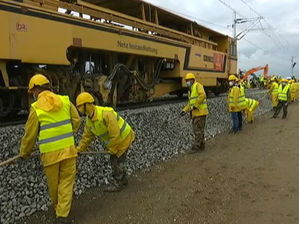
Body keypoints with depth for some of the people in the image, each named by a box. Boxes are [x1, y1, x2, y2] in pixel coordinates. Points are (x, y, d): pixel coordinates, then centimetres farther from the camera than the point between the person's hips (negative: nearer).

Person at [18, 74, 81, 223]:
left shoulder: (36, 108, -9)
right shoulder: (65, 100, -2)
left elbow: (30, 135, -2)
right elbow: (76, 120, 5)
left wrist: (24, 152, 15)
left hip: (50, 152, -2)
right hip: (68, 149, 2)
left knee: (53, 183, 18)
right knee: (66, 181, 10)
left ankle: (57, 208, 39)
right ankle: (62, 215, 8)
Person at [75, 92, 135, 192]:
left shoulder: (106, 114, -34)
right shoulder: (89, 120, -4)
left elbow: (115, 134, -33)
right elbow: (87, 136, 6)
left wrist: (112, 149, -22)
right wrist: (79, 149, 2)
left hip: (123, 138, -9)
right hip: (113, 140, 9)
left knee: (117, 160, 0)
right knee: (114, 160, 18)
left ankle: (118, 184, 17)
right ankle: (123, 180, 37)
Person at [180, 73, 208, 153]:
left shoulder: (198, 85, -8)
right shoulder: (190, 90, 20)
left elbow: (202, 95, -25)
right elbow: (190, 103, 20)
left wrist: (195, 105, -23)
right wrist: (184, 110, 6)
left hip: (200, 112, -10)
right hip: (195, 113, 10)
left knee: (198, 130, -6)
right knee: (197, 130, 12)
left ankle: (196, 147, -3)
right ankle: (201, 146, 21)